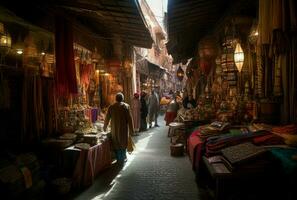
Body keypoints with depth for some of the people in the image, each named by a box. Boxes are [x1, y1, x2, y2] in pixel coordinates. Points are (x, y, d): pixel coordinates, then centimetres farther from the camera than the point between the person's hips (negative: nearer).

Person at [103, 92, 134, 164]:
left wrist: (105, 127, 21)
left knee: (116, 143, 12)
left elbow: (107, 118, 5)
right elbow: (129, 118, -11)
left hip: (115, 129, 2)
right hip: (124, 128, -2)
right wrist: (131, 129, -4)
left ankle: (119, 159, 19)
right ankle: (123, 158, 23)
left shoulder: (111, 107, -2)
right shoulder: (126, 106, -9)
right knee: (123, 142, 14)